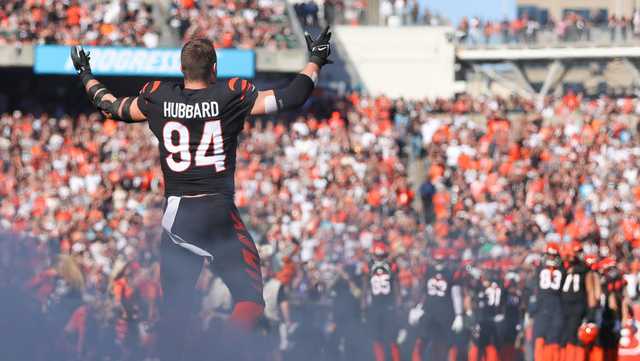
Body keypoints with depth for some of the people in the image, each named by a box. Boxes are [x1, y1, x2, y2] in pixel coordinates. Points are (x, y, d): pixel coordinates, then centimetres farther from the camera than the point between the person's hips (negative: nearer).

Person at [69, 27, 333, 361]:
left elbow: (111, 107, 19)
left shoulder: (158, 98, 3)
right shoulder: (231, 97, -6)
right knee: (249, 296, -1)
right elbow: (291, 97, -3)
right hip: (219, 214, -3)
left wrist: (86, 75, 36)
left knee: (174, 305, 10)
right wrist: (316, 61, 12)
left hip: (175, 215, 3)